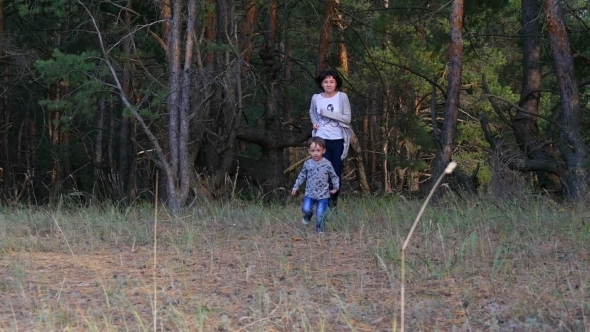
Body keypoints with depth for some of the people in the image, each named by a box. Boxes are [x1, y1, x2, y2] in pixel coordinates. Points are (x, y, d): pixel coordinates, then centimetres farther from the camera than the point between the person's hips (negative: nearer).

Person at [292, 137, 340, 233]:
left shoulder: (327, 164, -5)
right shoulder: (307, 164, 0)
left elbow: (333, 176, 7)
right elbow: (302, 176, 11)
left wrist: (336, 187, 5)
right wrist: (295, 187, 12)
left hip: (323, 195, -1)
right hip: (310, 193, 1)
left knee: (320, 214, -4)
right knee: (306, 209, -16)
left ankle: (320, 229, 20)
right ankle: (308, 215, 20)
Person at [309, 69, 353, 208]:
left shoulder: (342, 97, -7)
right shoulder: (316, 98, 1)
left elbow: (347, 118, -12)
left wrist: (327, 113, -15)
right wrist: (314, 122, 2)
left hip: (338, 141, -1)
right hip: (322, 140, 1)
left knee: (336, 172, 9)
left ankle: (334, 200, 25)